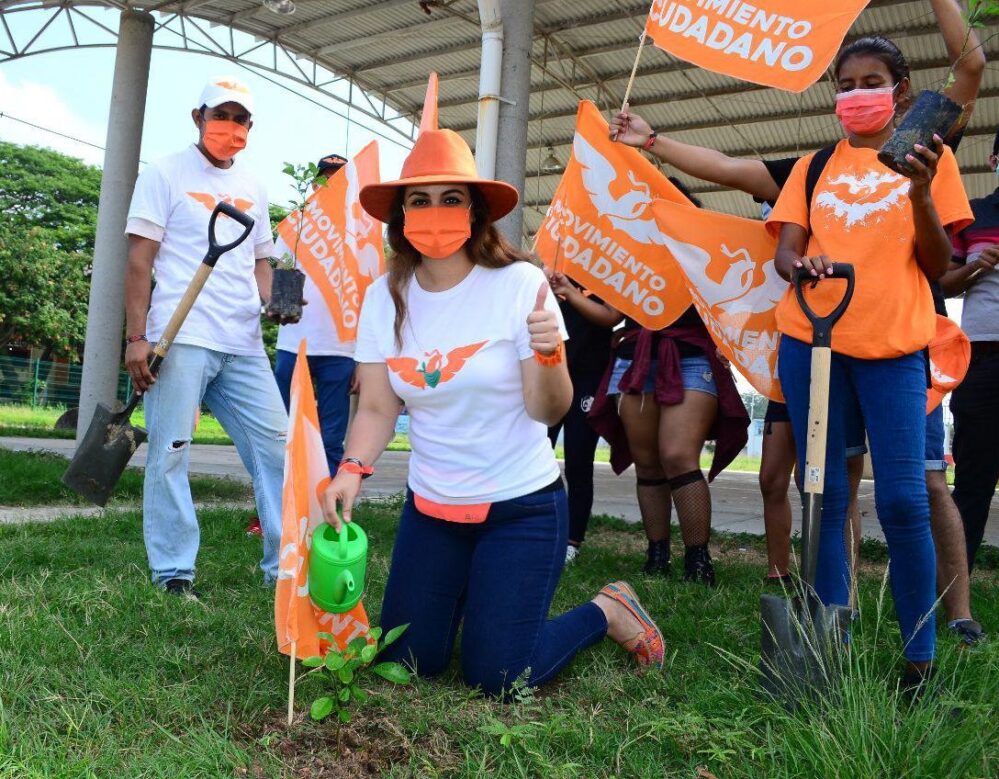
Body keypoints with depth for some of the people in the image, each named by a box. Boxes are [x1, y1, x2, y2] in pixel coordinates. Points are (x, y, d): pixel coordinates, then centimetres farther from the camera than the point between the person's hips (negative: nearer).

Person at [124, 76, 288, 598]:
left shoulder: (252, 188, 19)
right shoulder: (166, 174, 3)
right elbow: (139, 259, -2)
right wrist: (137, 337, -10)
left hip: (245, 344, 6)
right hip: (181, 338, -5)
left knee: (276, 447, 3)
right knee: (170, 455, -3)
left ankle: (285, 565, 13)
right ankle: (173, 574, 8)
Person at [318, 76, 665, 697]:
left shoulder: (519, 283, -16)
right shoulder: (387, 297, -4)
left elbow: (548, 411, -14)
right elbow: (378, 409, -1)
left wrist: (548, 353, -33)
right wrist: (352, 469, -18)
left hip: (523, 506, -4)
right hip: (431, 506, 5)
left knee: (496, 677, -2)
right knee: (406, 663, 10)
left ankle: (608, 612, 23)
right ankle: (465, 595, 41)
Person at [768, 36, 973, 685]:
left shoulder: (929, 157, 11)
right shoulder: (813, 167, 16)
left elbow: (938, 266, 4)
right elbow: (785, 251, 8)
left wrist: (921, 193, -12)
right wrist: (800, 265, -16)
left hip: (893, 342, -2)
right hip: (811, 336, 2)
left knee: (904, 499, -8)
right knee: (825, 495, 3)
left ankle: (921, 653, 8)